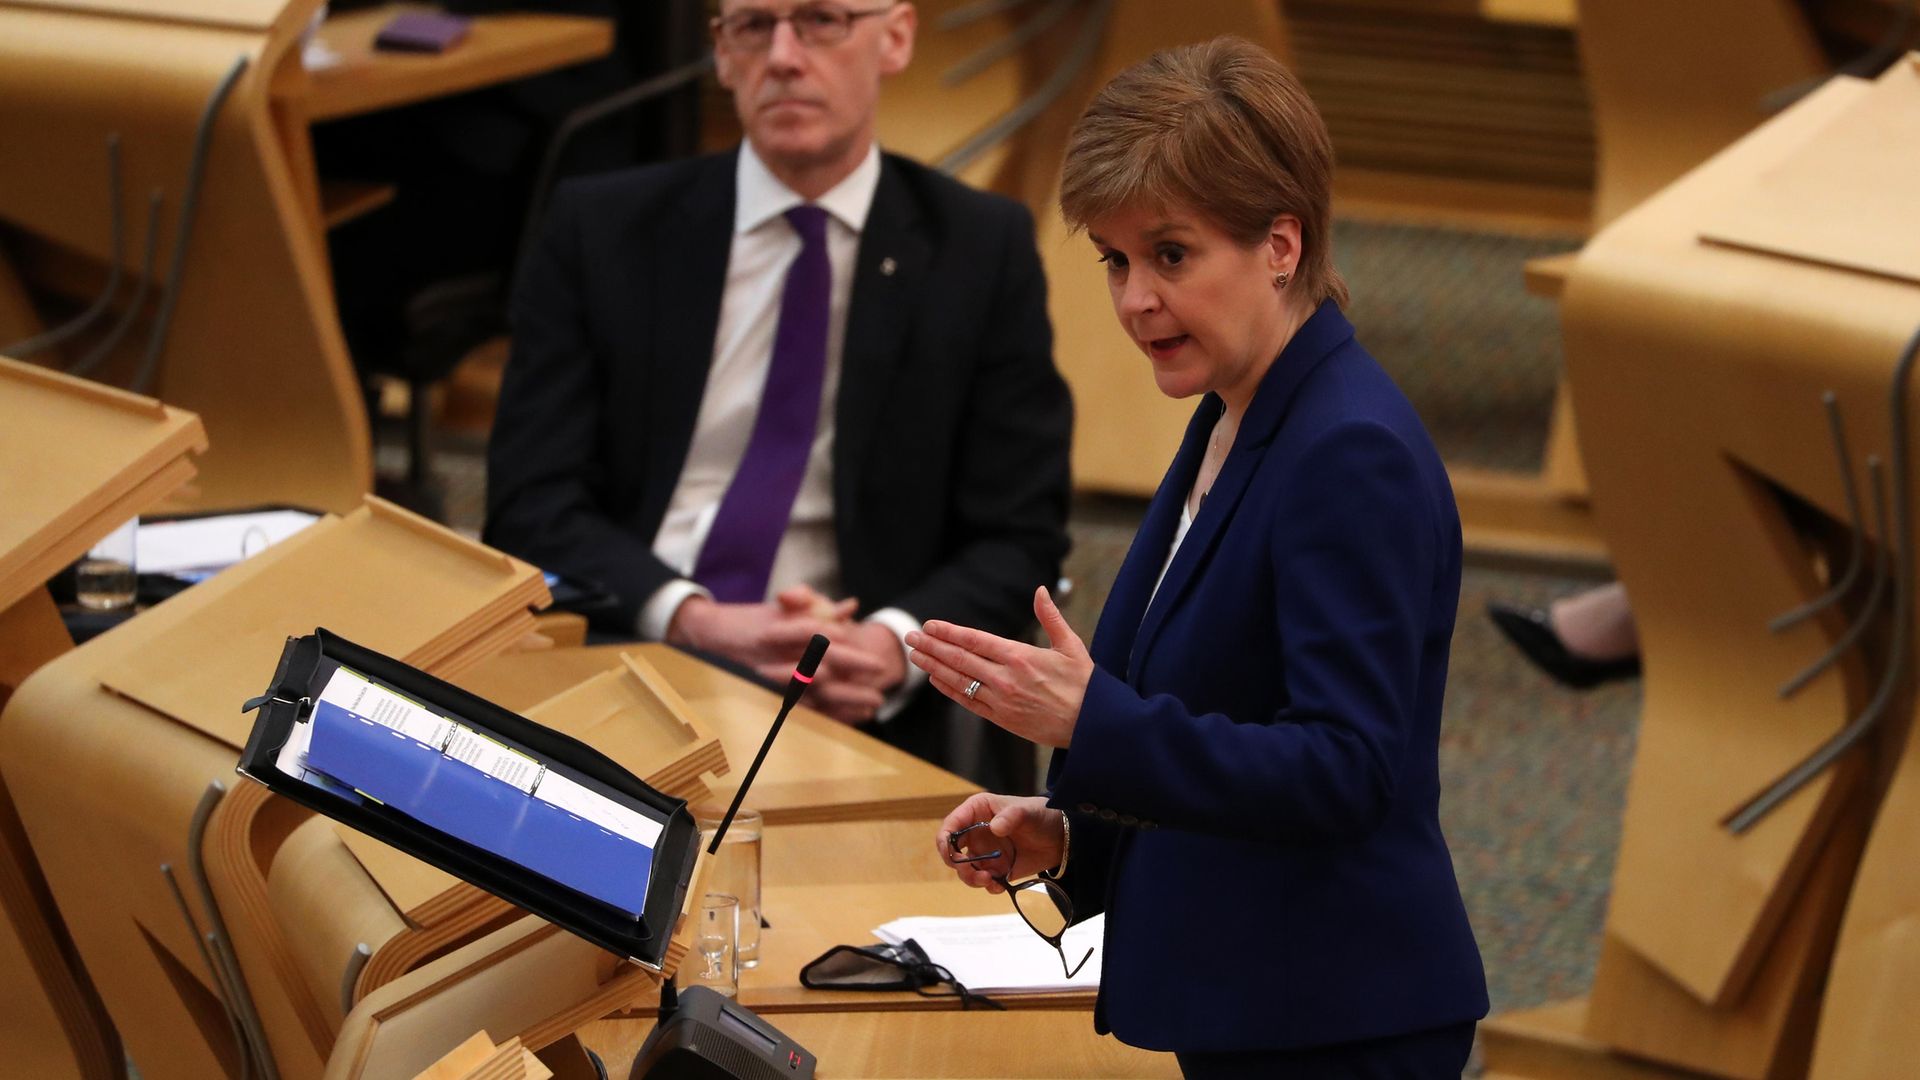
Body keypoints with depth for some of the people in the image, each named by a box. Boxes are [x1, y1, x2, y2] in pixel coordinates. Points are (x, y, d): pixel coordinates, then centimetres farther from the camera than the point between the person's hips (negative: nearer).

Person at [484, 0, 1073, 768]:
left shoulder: (982, 250, 8)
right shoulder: (602, 228, 9)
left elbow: (1018, 534, 6)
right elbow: (531, 503, 3)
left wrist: (891, 646, -15)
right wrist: (690, 619, -16)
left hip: (838, 705, -1)